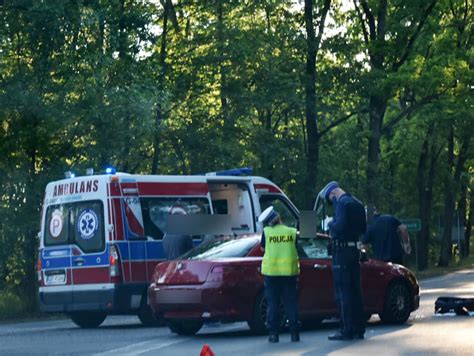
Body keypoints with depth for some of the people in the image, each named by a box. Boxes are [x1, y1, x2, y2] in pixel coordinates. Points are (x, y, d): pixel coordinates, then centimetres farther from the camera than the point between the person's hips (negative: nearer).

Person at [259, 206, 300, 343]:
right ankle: (294, 333, 5)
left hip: (271, 271, 0)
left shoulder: (266, 232, -2)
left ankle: (273, 333, 1)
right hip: (289, 270, 0)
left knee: (272, 303, 5)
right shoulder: (292, 232, -1)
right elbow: (296, 249, 8)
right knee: (291, 303, 7)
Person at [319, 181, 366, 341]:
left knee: (342, 292, -5)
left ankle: (347, 330, -6)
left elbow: (340, 226, -24)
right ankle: (358, 328, 16)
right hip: (355, 250, 9)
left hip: (342, 251, -9)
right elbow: (363, 228, 19)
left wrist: (330, 224, -6)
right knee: (355, 290, 13)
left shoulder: (342, 203, -13)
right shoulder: (357, 204, 15)